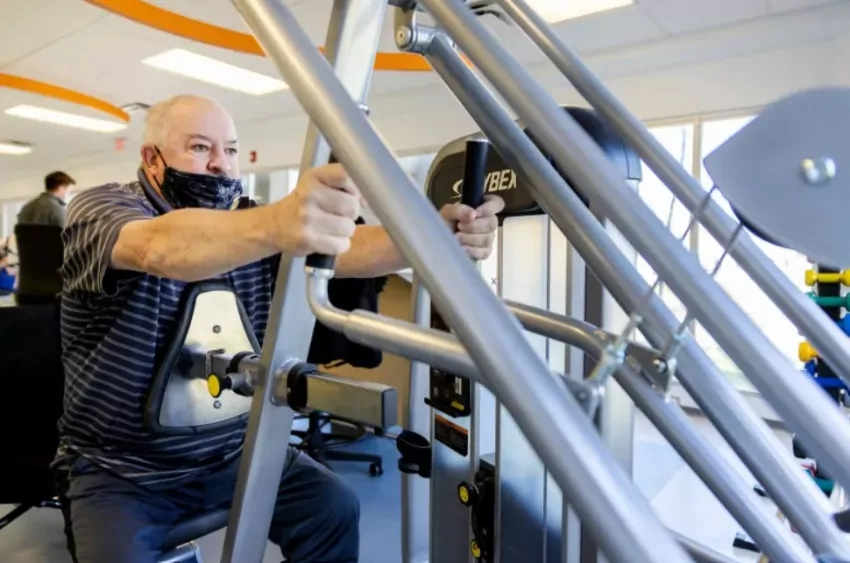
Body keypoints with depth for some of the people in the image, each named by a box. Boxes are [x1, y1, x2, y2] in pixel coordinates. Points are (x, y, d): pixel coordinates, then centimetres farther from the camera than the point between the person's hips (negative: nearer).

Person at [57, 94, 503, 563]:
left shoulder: (247, 230, 0)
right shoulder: (99, 208, -12)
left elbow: (344, 249, -16)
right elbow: (161, 248, -37)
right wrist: (276, 223, -57)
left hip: (233, 453, 4)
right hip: (121, 470, -3)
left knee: (335, 508, -5)